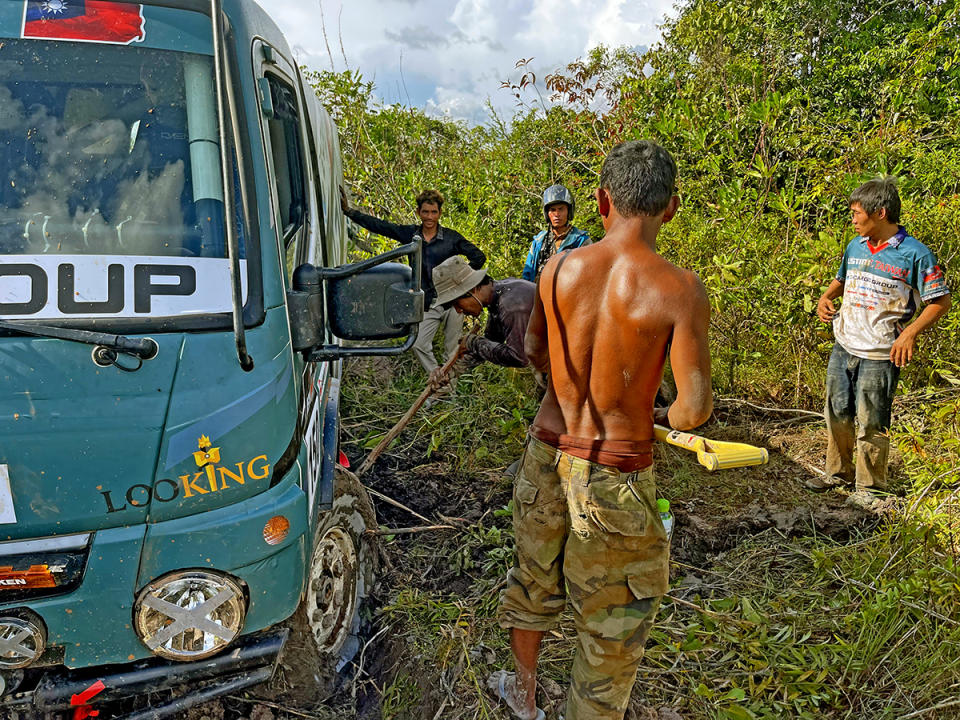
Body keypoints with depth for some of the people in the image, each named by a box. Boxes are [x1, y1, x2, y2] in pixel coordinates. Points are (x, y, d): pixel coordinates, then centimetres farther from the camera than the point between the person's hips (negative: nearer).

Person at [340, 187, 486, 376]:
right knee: (419, 345, -2)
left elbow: (479, 257, 1)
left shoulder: (452, 238, -1)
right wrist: (348, 210, 3)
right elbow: (378, 225, 6)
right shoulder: (409, 234, 6)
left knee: (452, 350, 2)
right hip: (427, 305, 3)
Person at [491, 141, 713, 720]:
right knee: (614, 618, 16)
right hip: (616, 475, -5)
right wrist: (664, 419, 4)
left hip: (549, 450, 6)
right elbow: (695, 407, -18)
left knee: (535, 579, 28)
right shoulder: (680, 290, -19)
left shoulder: (560, 267, -6)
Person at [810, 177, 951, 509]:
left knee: (871, 423, 2)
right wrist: (826, 297, 4)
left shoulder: (914, 254, -12)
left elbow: (941, 301, -9)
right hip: (843, 347, 6)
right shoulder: (855, 247, 7)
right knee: (837, 414, 16)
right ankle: (839, 471, 35)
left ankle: (868, 489, 17)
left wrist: (910, 332, -20)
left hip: (880, 354, -6)